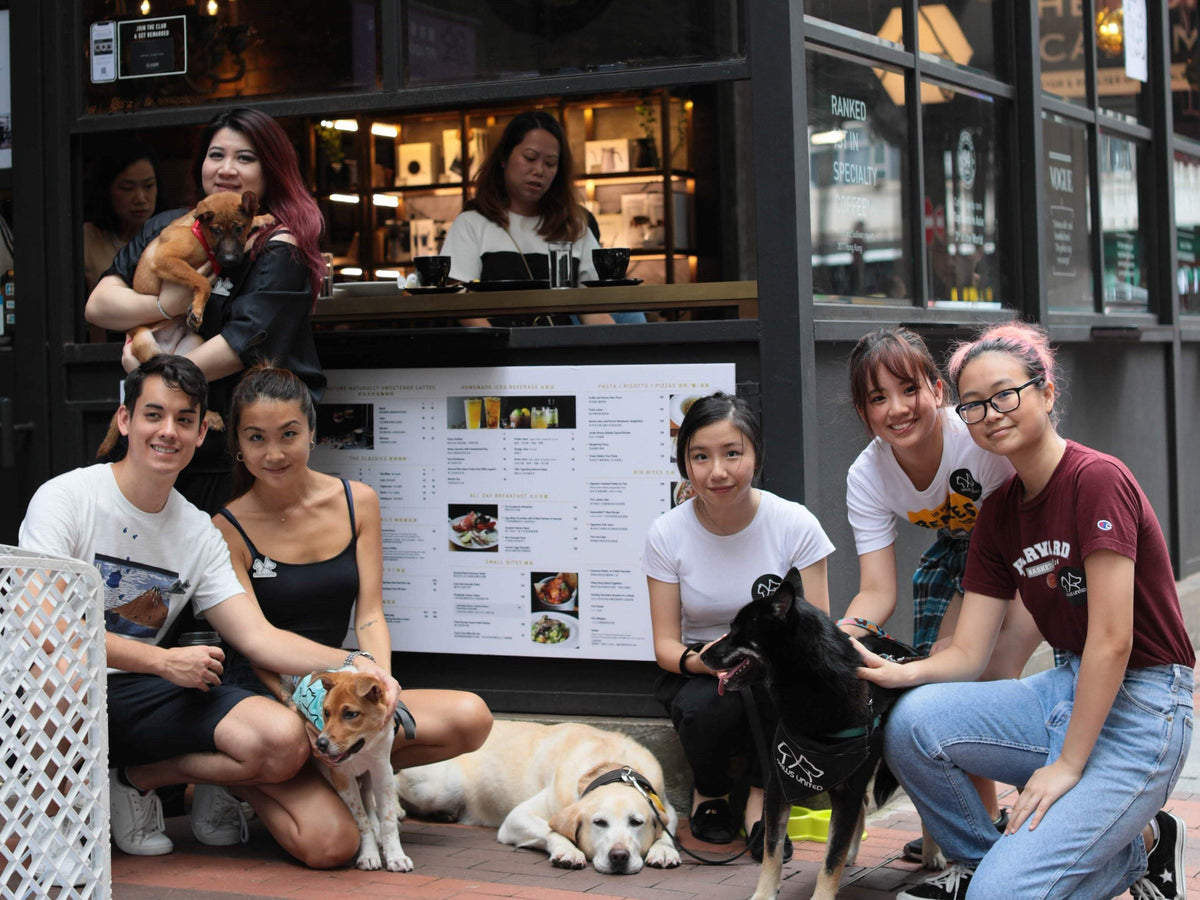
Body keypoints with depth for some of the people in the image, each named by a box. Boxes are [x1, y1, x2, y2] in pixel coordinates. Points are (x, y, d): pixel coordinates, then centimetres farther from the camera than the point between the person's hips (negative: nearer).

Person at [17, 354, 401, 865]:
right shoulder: (64, 499, -6)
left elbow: (257, 637, 5)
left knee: (283, 739, -23)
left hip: (134, 696, 5)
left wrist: (353, 664, -13)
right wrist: (165, 661, -14)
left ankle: (138, 777, 0)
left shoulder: (199, 535, 11)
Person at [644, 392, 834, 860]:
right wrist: (700, 659, -31)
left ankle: (760, 798, -13)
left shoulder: (795, 524, -12)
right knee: (706, 709, -34)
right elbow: (665, 644, -7)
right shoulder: (667, 534, -8)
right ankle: (709, 789, 3)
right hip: (697, 675, 1)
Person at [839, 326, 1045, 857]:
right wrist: (842, 634, -43)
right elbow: (877, 592, -21)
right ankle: (983, 816, 17)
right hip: (959, 551, 5)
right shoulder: (867, 478, -20)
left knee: (995, 677, -20)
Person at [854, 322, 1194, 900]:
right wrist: (895, 672, -15)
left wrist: (1067, 765, -17)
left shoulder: (1097, 479, -17)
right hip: (1068, 690, 7)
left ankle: (1137, 846, 9)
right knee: (913, 719, -18)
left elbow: (1113, 640, -20)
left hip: (1139, 711, -7)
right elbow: (967, 654, 5)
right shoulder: (1000, 511, 8)